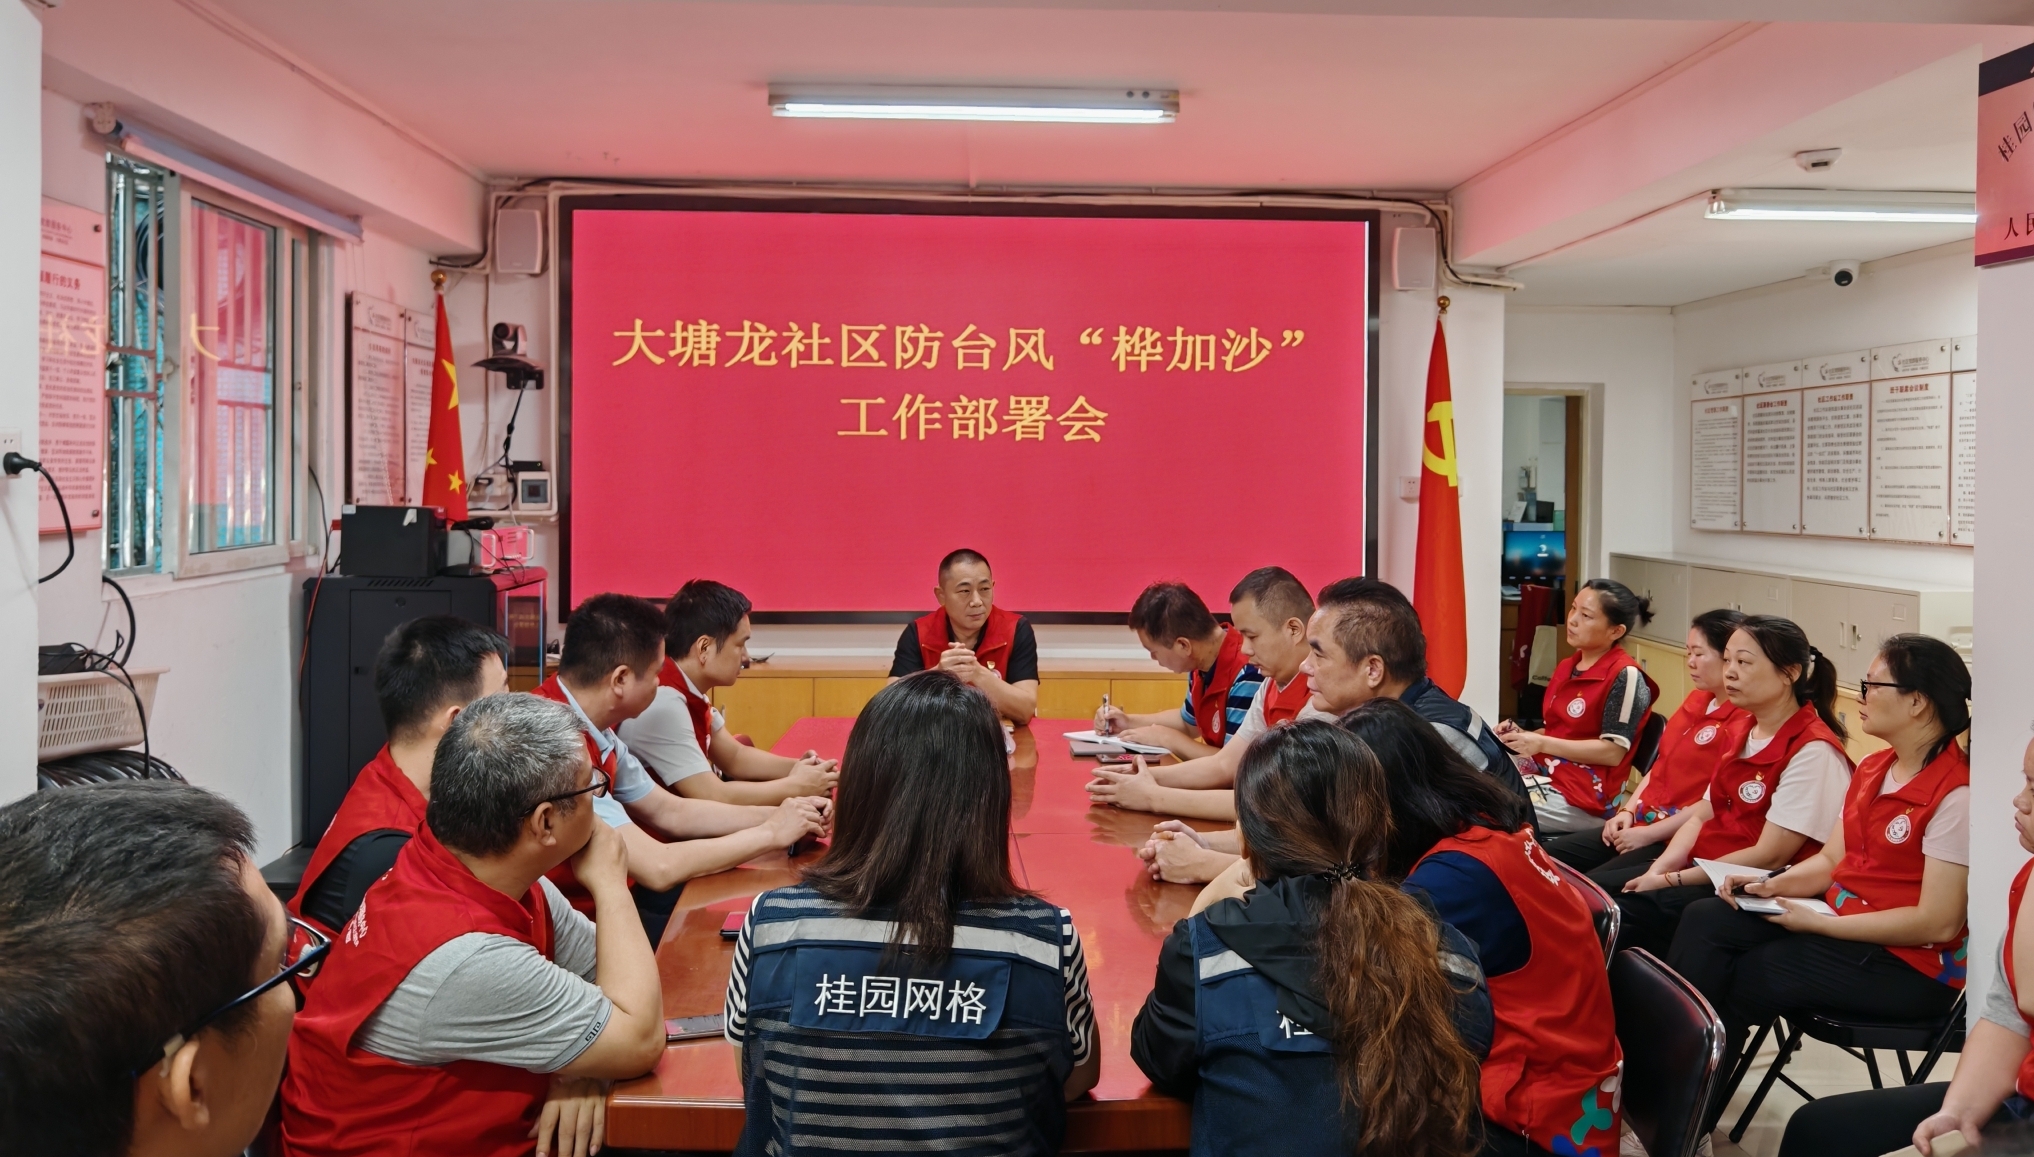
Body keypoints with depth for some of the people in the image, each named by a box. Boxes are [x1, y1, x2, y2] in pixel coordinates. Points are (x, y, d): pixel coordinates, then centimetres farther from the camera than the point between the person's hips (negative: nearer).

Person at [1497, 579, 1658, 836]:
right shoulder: (1565, 667, 13)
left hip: (1587, 799, -8)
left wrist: (1542, 744, -19)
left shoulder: (1624, 675, -12)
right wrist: (1523, 736, 1)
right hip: (1546, 779, 8)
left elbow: (1613, 752, -16)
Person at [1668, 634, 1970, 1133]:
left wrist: (1817, 922, -19)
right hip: (1841, 921, 8)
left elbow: (1937, 923, -22)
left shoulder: (1955, 794, -20)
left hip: (1908, 965, -8)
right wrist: (1772, 884, -7)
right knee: (1705, 920, -10)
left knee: (1733, 981, -13)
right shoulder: (1873, 769, 8)